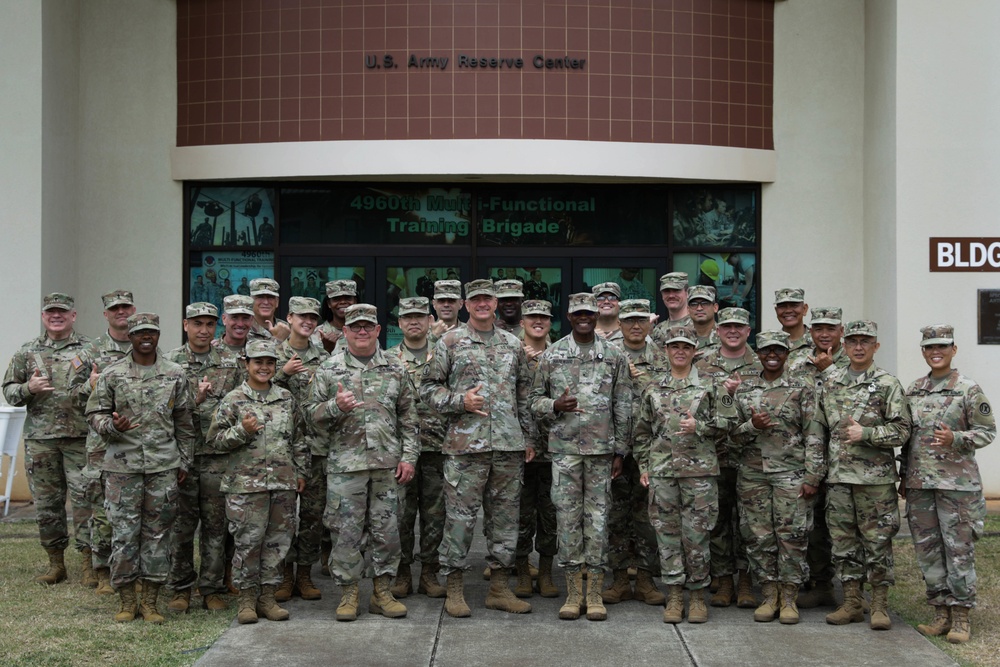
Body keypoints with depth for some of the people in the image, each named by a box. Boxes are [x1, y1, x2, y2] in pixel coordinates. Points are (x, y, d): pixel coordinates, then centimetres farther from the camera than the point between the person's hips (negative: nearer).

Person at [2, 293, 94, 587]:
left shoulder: (90, 349, 4)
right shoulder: (27, 352, 10)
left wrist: (93, 387, -18)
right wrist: (28, 389, -8)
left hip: (80, 438, -2)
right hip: (40, 440, 3)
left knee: (84, 499, -4)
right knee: (46, 503, 8)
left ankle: (89, 562, 4)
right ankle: (55, 563, 19)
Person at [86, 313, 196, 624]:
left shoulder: (175, 375, 6)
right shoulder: (112, 375, 3)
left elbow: (185, 422, 10)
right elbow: (95, 413, 6)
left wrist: (185, 461, 8)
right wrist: (112, 426, -16)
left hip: (164, 466, 1)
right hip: (122, 466, -1)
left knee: (158, 532, 4)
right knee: (124, 533, 1)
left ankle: (150, 601, 14)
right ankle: (127, 600, 14)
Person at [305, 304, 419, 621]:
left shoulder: (395, 369, 9)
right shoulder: (329, 369, 4)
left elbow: (408, 417, 10)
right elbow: (312, 412, 4)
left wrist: (409, 456, 3)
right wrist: (336, 406, -16)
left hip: (387, 464, 2)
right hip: (345, 463, -2)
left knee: (387, 529, 6)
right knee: (347, 531, 1)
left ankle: (383, 592, 17)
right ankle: (349, 594, 13)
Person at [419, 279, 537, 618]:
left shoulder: (513, 344, 14)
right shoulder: (450, 342, 3)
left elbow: (524, 395, 17)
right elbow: (429, 387, 3)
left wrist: (528, 437, 13)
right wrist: (460, 401, -13)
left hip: (509, 444, 4)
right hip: (466, 443, -4)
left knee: (506, 513, 7)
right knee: (460, 514, -2)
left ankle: (499, 586, 17)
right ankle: (454, 587, 9)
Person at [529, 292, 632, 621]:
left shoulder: (615, 355, 5)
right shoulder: (552, 354, 6)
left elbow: (623, 408, 6)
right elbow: (535, 399, 9)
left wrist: (620, 451, 2)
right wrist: (555, 405, -13)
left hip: (601, 448, 0)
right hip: (564, 447, 0)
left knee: (597, 516, 2)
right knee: (567, 515, 2)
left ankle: (595, 593, 10)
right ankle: (574, 591, 11)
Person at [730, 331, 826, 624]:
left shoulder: (802, 388, 2)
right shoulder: (744, 390, 10)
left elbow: (814, 435, -2)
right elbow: (732, 434, 10)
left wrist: (812, 476, -8)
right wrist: (752, 426, -12)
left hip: (791, 472, -3)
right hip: (753, 473, 3)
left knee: (792, 534, -3)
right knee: (758, 536, 4)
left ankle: (789, 598, 9)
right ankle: (769, 596, 15)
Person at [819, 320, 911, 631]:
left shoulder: (887, 384, -2)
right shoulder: (832, 384, 12)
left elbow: (902, 430, -6)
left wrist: (866, 434, -18)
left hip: (875, 477, -4)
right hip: (838, 477, 5)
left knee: (878, 541, 0)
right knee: (844, 542, 8)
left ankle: (880, 606, 10)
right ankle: (851, 604, 17)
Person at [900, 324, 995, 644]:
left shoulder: (968, 389, -4)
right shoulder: (913, 390, 11)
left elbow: (988, 431, -3)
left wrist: (955, 439, -20)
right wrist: (904, 476, 15)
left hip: (957, 482, -5)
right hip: (919, 483, 5)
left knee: (959, 548, -2)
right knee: (927, 548, 8)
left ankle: (961, 616, 7)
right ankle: (941, 613, 18)